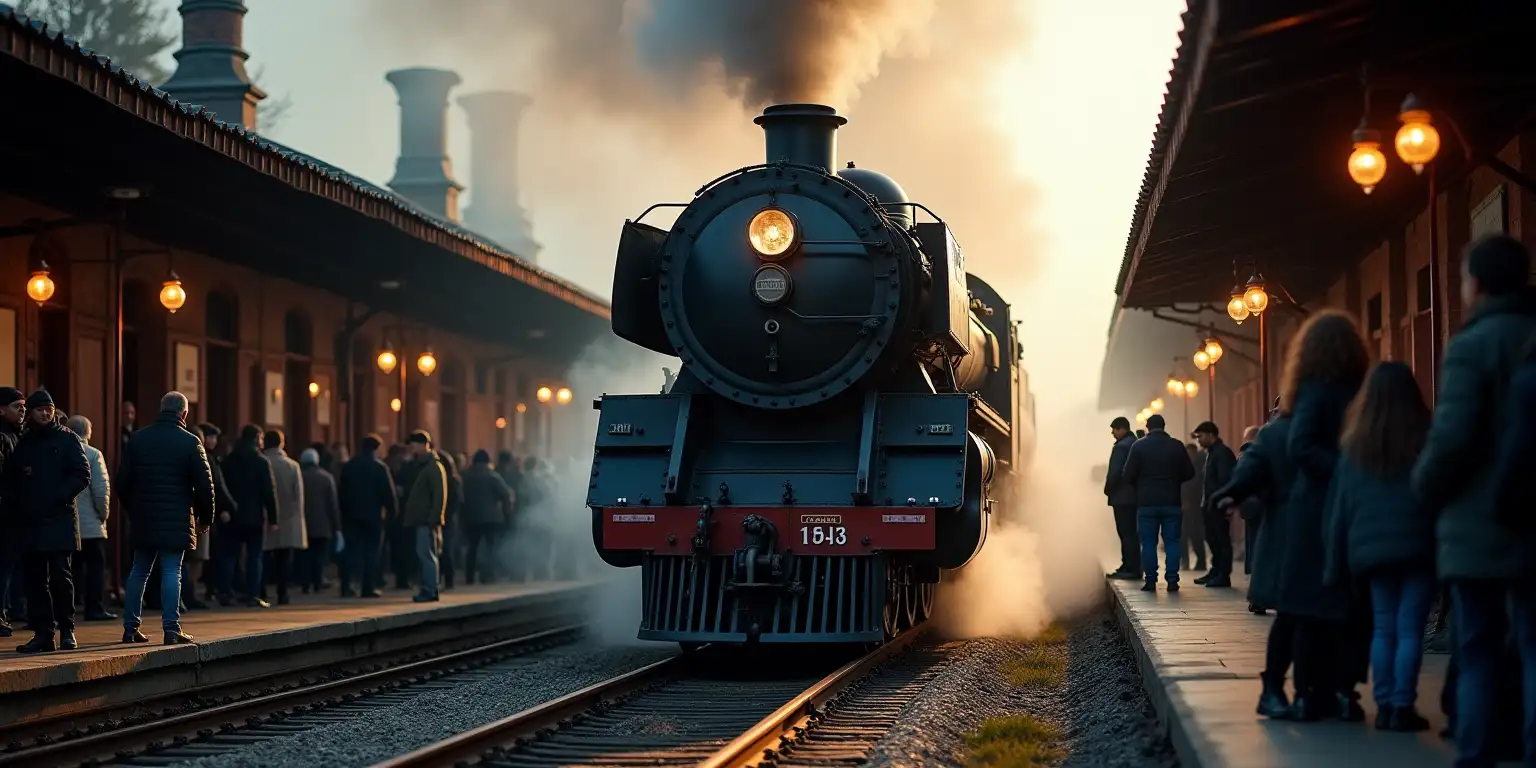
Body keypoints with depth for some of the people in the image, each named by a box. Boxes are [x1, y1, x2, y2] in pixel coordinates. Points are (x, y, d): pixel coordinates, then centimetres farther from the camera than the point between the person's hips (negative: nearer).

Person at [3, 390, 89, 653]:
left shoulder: (67, 439, 4)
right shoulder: (23, 444, 15)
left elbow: (82, 475, -3)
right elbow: (7, 481, 17)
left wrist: (58, 497, -13)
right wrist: (14, 504, 0)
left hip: (59, 521, -4)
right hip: (28, 523, 4)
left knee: (60, 576, -9)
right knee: (34, 579, 3)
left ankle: (67, 630, 1)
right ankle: (42, 633, 7)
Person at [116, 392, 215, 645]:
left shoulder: (138, 439, 6)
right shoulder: (190, 442, -5)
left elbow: (123, 481, 9)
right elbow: (204, 484, -5)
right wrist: (205, 518, 6)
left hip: (143, 519, 4)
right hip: (176, 520, -4)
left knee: (139, 572, 12)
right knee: (172, 572, -3)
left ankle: (130, 628, 13)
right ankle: (171, 629, -8)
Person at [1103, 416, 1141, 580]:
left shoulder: (1121, 447, -16)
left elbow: (1114, 472, -21)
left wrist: (1108, 490, -6)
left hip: (1122, 496, -9)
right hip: (1134, 495, 10)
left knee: (1127, 533, -7)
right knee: (1130, 533, 14)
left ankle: (1131, 569, -7)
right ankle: (1130, 567, 17)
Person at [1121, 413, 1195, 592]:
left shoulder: (1139, 446, -4)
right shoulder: (1177, 446, 1)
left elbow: (1129, 475, -5)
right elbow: (1189, 472, 4)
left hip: (1146, 502, -1)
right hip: (1171, 502, 1)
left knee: (1148, 543, 4)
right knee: (1172, 542, 5)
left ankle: (1150, 580, 1)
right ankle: (1172, 580, 0)